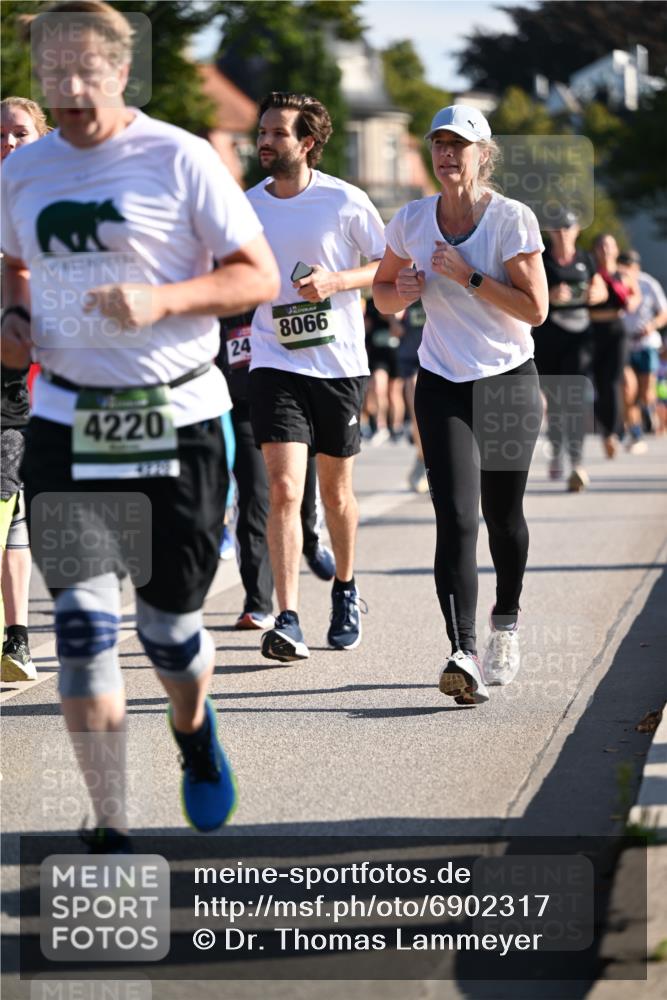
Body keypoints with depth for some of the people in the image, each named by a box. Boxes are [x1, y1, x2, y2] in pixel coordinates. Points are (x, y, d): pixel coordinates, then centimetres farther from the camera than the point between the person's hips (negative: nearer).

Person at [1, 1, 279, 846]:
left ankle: (193, 730, 42)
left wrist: (162, 301, -22)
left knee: (169, 624, 7)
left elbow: (257, 275, -7)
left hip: (178, 419, -3)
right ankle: (109, 833, -1)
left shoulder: (179, 159, -7)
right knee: (81, 624, -7)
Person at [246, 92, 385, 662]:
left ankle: (345, 593, 37)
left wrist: (337, 280, -13)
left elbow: (390, 267, 2)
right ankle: (288, 621, -18)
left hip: (340, 364, -1)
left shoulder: (345, 202, -5)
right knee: (284, 489, -14)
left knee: (336, 491, 12)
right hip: (275, 364, 1)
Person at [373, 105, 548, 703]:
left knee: (503, 515, 9)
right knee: (456, 518, -14)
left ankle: (506, 622, 36)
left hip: (509, 382, -1)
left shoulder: (513, 219, -9)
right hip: (443, 385, 1)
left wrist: (467, 276, -20)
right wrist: (403, 292, -7)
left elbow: (535, 308, -14)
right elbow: (383, 292, 15)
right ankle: (463, 654, -25)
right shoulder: (411, 221, 2)